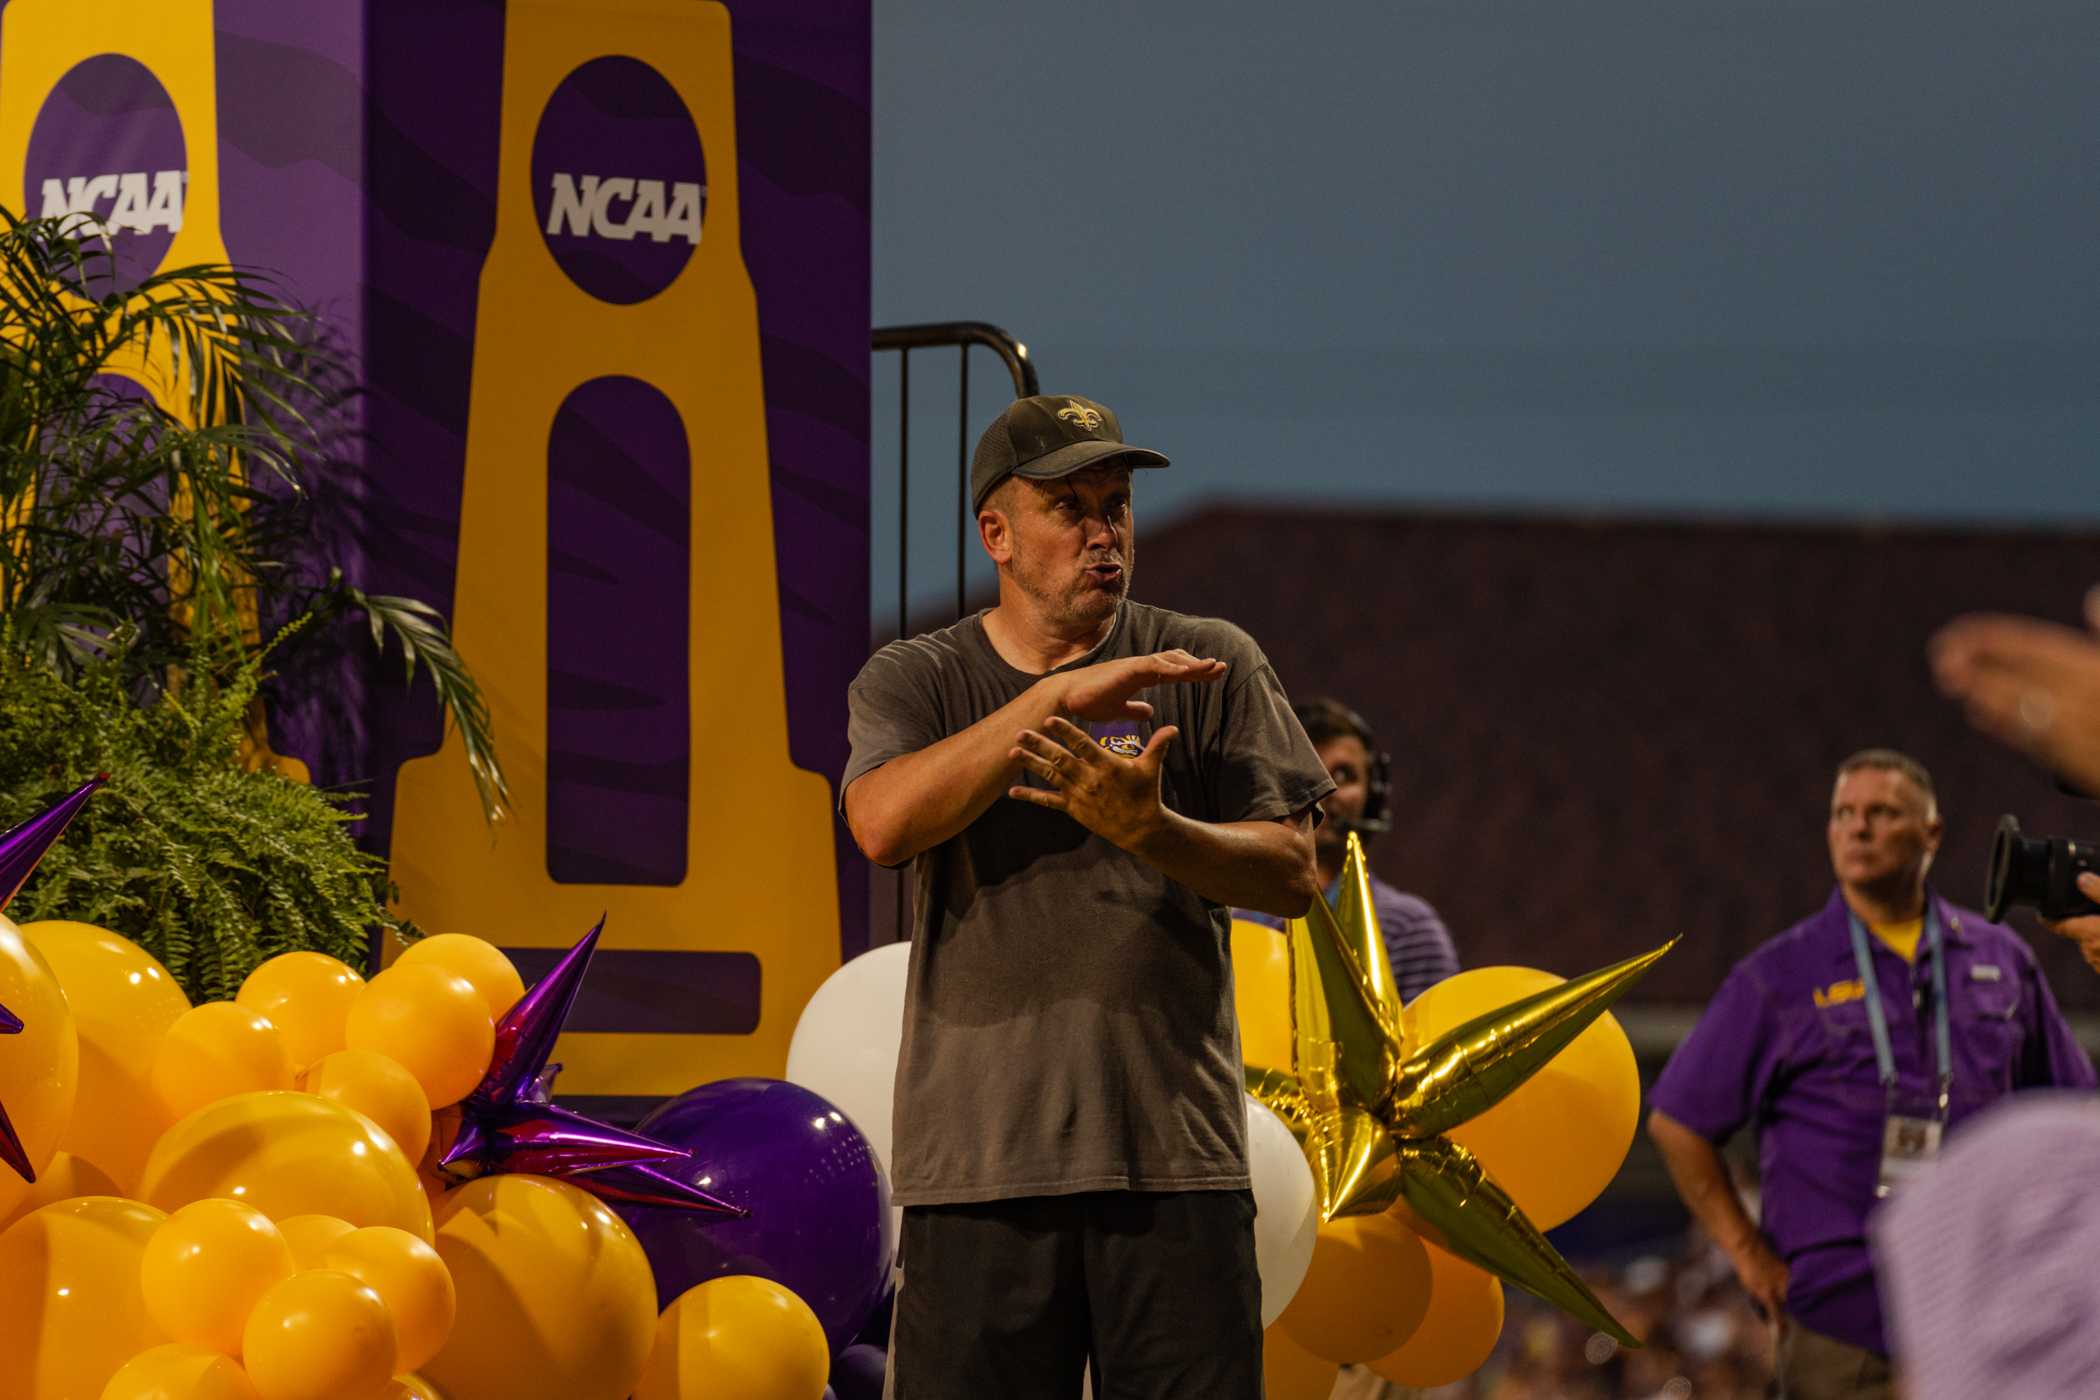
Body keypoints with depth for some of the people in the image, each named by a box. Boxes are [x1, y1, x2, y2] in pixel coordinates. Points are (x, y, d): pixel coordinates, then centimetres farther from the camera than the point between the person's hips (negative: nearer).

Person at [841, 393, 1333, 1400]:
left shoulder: (1214, 667, 10)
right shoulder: (913, 681, 9)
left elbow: (1292, 875, 1)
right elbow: (882, 824, -12)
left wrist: (1147, 827, -17)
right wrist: (1058, 695, -16)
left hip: (1176, 1155, 0)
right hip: (979, 1160, 0)